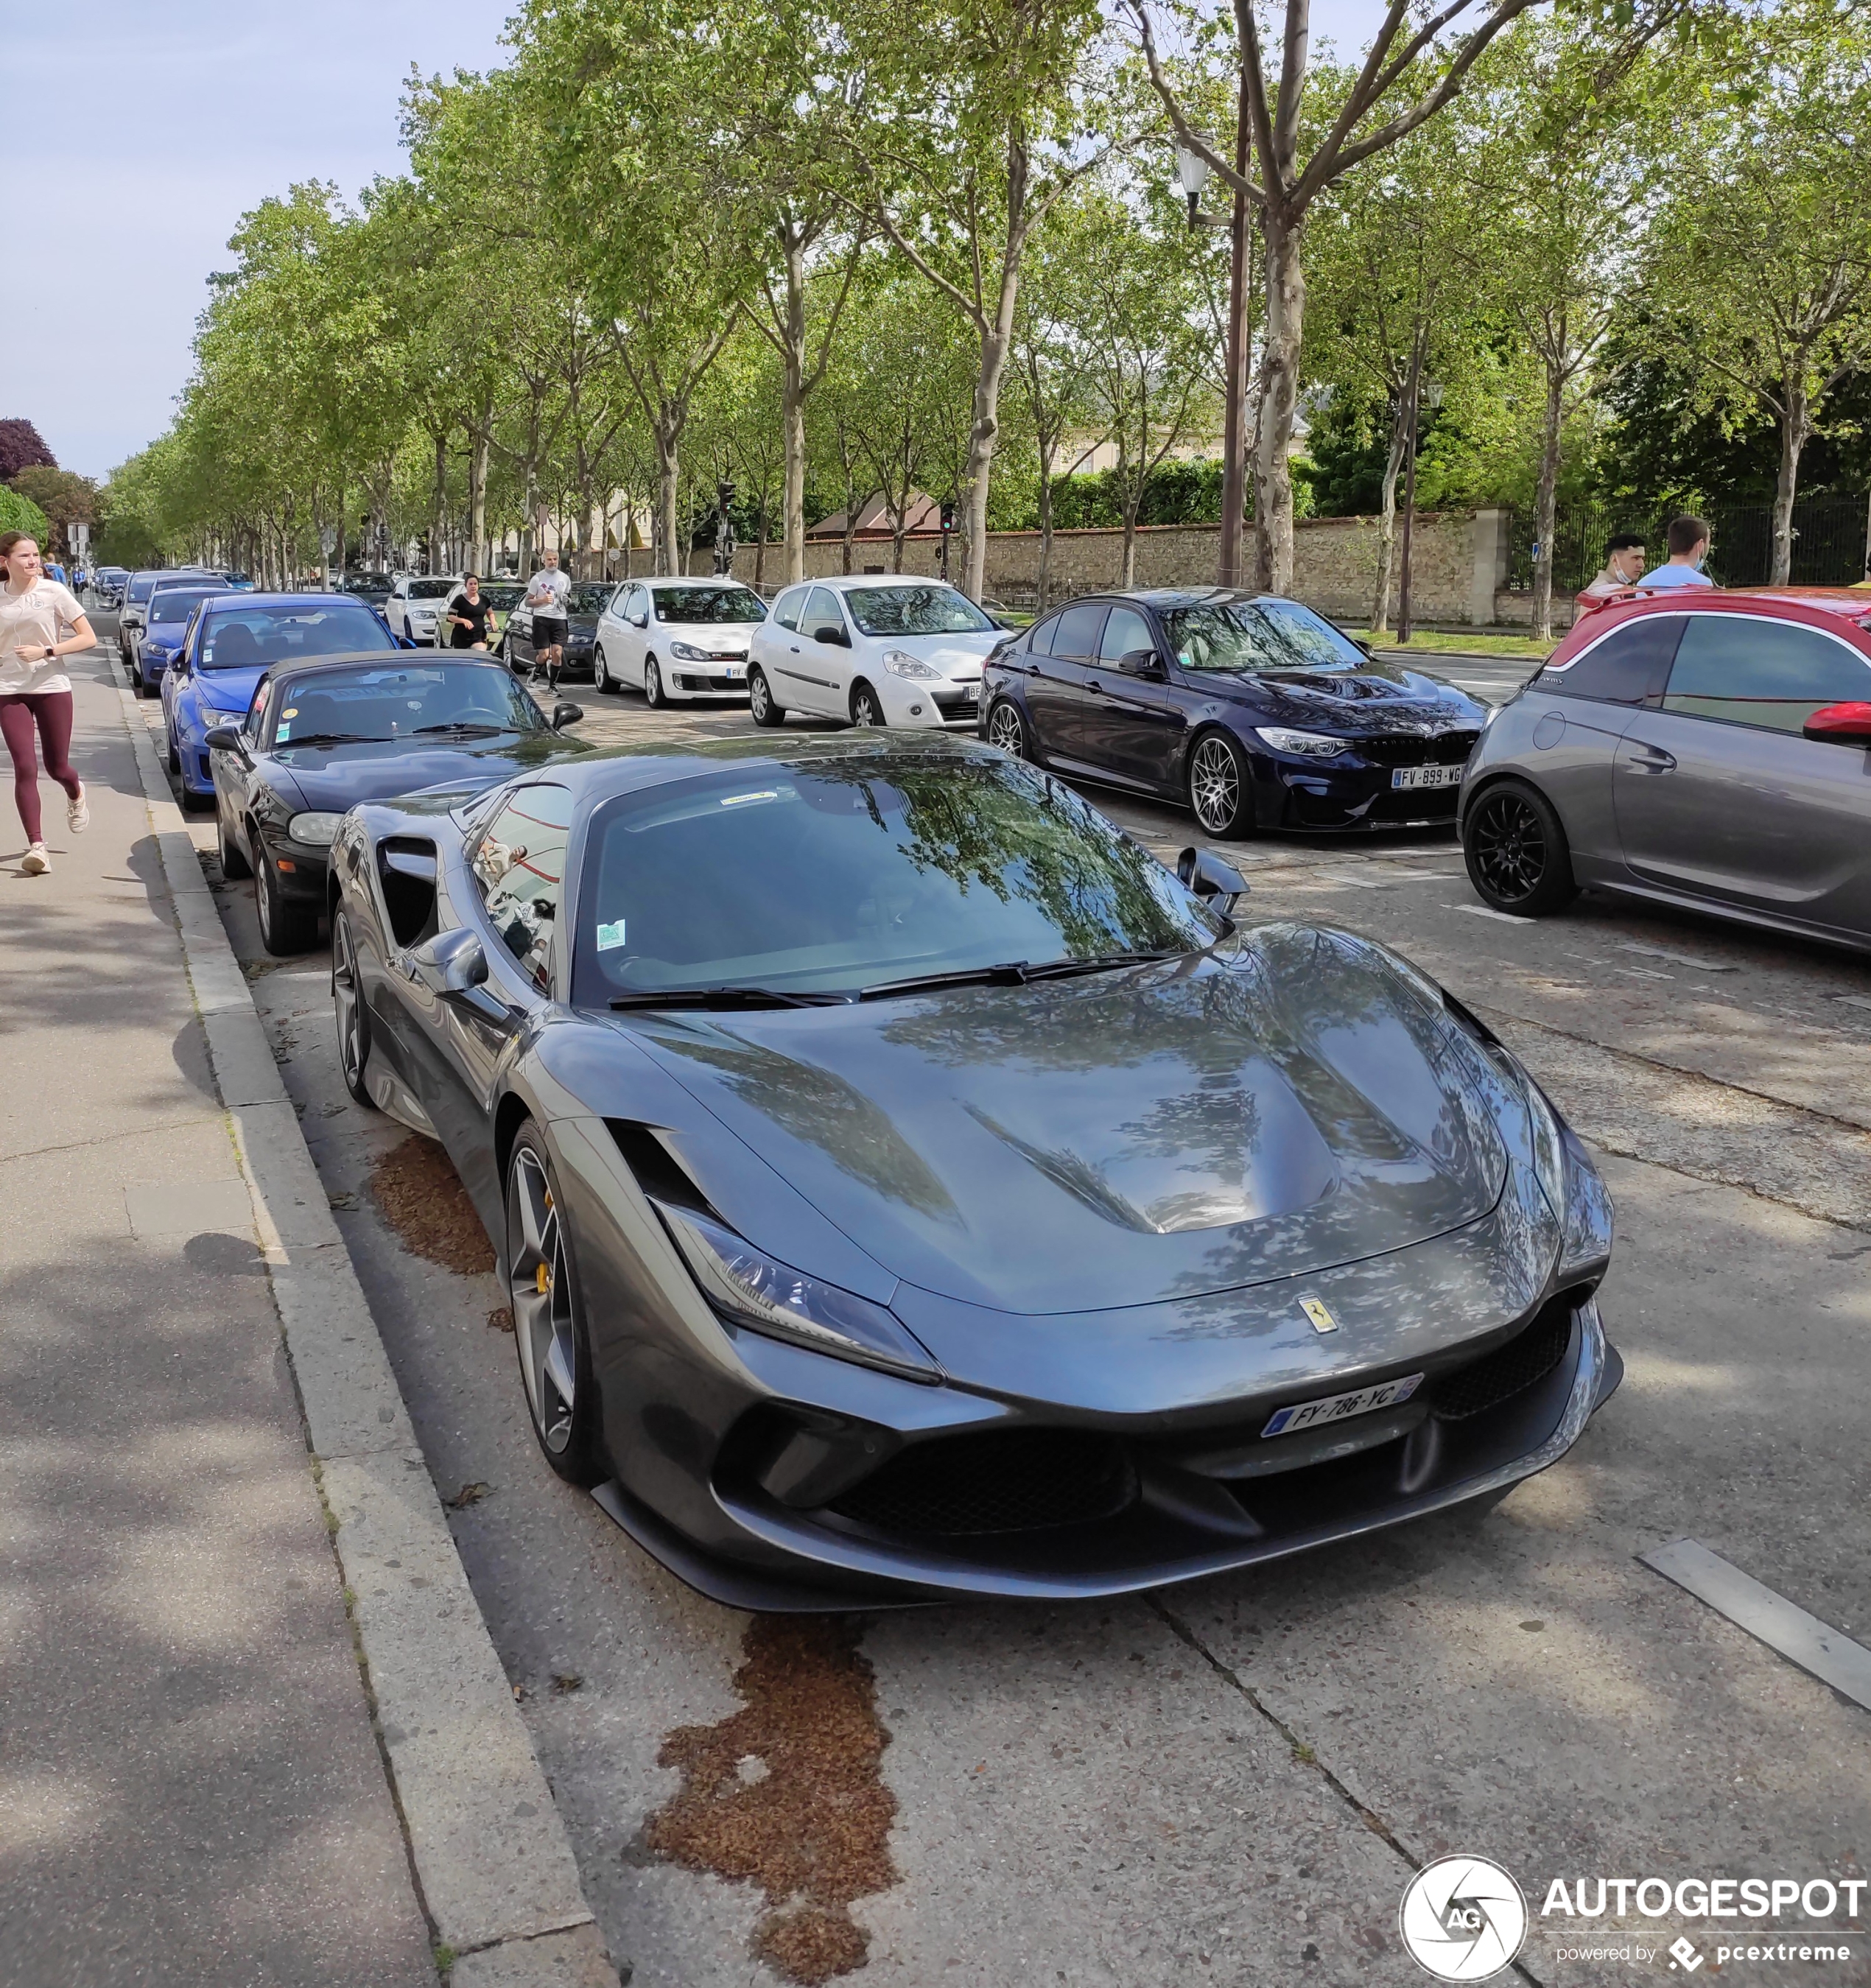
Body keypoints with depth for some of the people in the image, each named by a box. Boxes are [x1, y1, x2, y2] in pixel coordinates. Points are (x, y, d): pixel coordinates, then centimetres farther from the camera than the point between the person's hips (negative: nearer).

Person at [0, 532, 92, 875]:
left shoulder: (54, 592, -4)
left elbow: (88, 638, -6)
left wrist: (46, 651, -15)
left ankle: (76, 795, 46)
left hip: (52, 689, -1)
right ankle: (37, 846, -10)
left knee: (57, 767, 8)